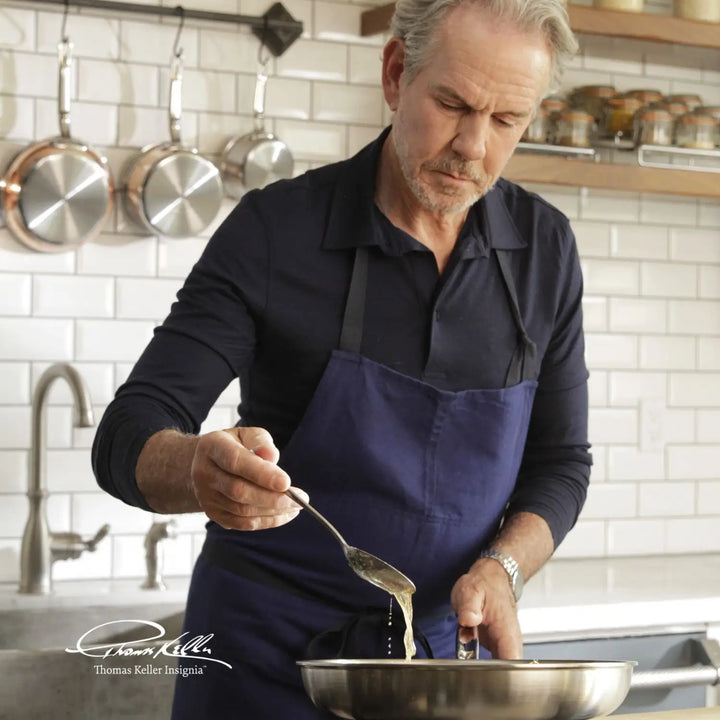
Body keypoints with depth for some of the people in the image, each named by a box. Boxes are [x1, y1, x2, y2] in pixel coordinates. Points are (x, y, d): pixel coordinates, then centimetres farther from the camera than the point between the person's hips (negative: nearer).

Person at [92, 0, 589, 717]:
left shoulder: (544, 247, -3)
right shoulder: (274, 228, -13)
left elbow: (559, 462, 5)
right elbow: (127, 441, -15)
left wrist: (501, 567, -15)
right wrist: (203, 471, -38)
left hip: (444, 649, 3)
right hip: (270, 655, -3)